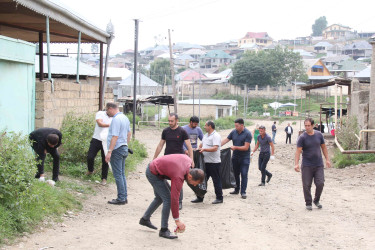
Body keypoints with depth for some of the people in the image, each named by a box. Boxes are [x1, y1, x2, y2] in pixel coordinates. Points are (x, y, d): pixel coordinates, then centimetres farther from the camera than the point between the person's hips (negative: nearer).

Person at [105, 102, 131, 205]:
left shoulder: (116, 119, -17)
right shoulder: (125, 118, 14)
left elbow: (115, 137, -23)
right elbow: (129, 133, 21)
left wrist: (109, 152, -24)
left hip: (117, 149, -10)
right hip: (124, 148, 10)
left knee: (118, 175, -5)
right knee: (122, 174, 13)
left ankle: (121, 198, -3)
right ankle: (124, 197, 16)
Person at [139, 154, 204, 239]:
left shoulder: (189, 161, -10)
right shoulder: (179, 177, -31)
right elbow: (174, 199, -28)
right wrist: (177, 220, -22)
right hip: (153, 174, -9)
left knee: (160, 198, 22)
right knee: (167, 199, -13)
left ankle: (145, 219, 36)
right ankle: (164, 230, -5)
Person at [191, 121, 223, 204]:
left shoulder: (216, 136, -12)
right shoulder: (206, 135, 17)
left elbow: (215, 148, -23)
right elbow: (201, 145, 29)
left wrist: (204, 149, -27)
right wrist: (199, 148, 9)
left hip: (214, 162, -9)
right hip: (205, 162, 9)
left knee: (216, 180, 0)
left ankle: (219, 198, 9)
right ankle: (200, 197, 19)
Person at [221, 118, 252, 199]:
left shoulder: (247, 134, -14)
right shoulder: (233, 132, 1)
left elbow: (246, 147, -17)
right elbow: (225, 140, 3)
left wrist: (235, 147, -21)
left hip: (244, 157, -5)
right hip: (235, 157, 5)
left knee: (244, 175, -6)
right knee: (236, 174, 12)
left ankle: (243, 192, -3)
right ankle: (236, 190, 23)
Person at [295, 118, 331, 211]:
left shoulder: (319, 135, 4)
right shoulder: (302, 137, -7)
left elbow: (323, 147, 14)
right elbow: (298, 151, -13)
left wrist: (327, 159, 10)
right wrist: (296, 164, -24)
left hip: (319, 165, 3)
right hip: (307, 166, -2)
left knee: (320, 184, -3)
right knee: (307, 185, 0)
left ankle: (316, 200, 20)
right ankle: (308, 203, 14)